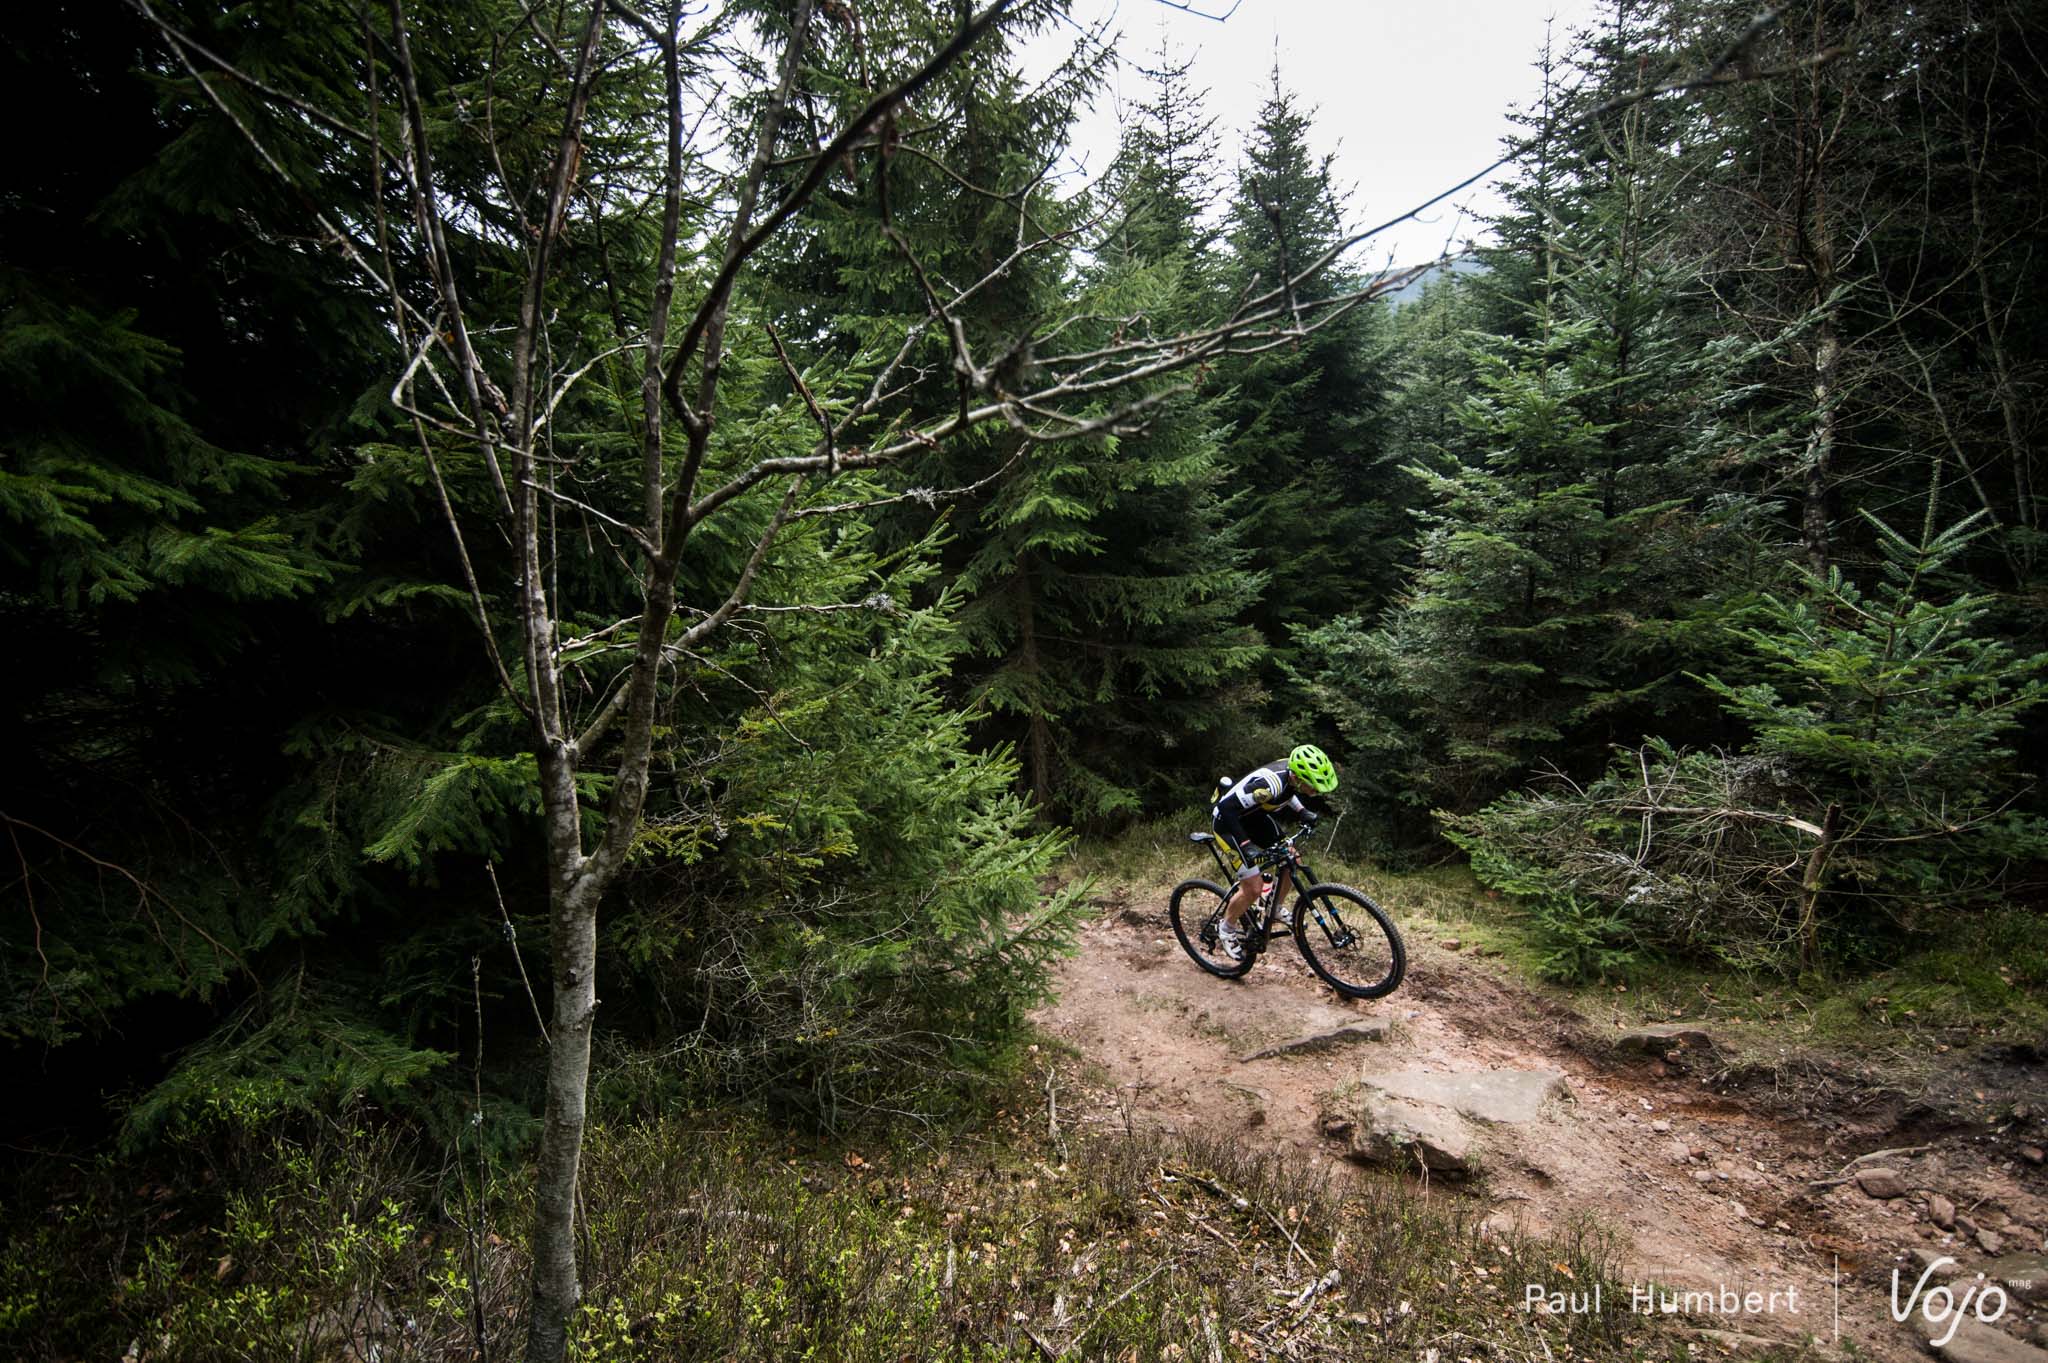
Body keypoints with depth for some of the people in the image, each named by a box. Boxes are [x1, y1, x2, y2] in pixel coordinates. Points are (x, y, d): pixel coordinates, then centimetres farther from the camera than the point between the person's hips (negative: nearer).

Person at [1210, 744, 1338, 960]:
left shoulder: (1293, 770, -14)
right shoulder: (1270, 783, -38)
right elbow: (1227, 808, -36)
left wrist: (1301, 812, 0)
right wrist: (1246, 845, -38)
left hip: (1255, 815, 8)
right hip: (1228, 820, -8)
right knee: (1253, 889, -11)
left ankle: (1277, 910, 30)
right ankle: (1226, 929, 14)